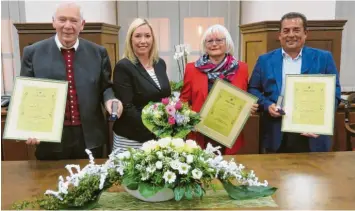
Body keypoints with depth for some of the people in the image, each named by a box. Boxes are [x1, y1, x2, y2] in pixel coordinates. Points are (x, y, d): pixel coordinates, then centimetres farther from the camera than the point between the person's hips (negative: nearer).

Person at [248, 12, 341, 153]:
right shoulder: (265, 60, 6)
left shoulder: (323, 58, 4)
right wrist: (267, 105, -10)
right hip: (276, 135, 1)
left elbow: (334, 91, 3)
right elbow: (253, 89, 8)